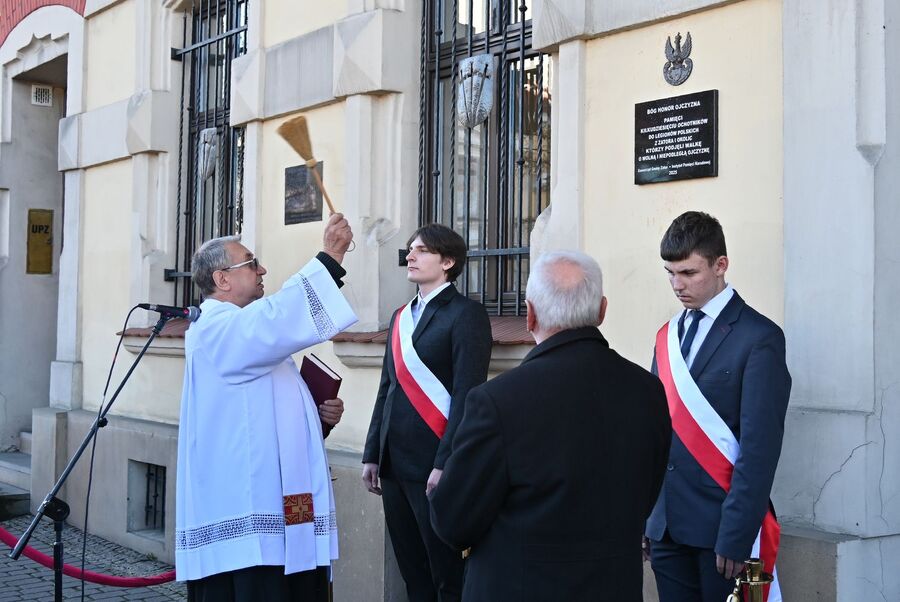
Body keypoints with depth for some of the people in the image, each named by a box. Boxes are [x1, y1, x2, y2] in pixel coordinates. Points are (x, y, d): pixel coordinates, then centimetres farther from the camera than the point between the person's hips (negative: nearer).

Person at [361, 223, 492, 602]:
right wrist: (372, 454, 13)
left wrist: (444, 464, -19)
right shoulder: (401, 317, 17)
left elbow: (467, 395, -14)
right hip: (395, 463, 7)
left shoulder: (466, 314, -6)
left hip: (433, 465, -7)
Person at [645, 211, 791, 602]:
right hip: (665, 524, 5)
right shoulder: (669, 335, 11)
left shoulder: (759, 338, -9)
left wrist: (736, 536, -17)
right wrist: (644, 512, 5)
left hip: (720, 526, -5)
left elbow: (760, 447, -13)